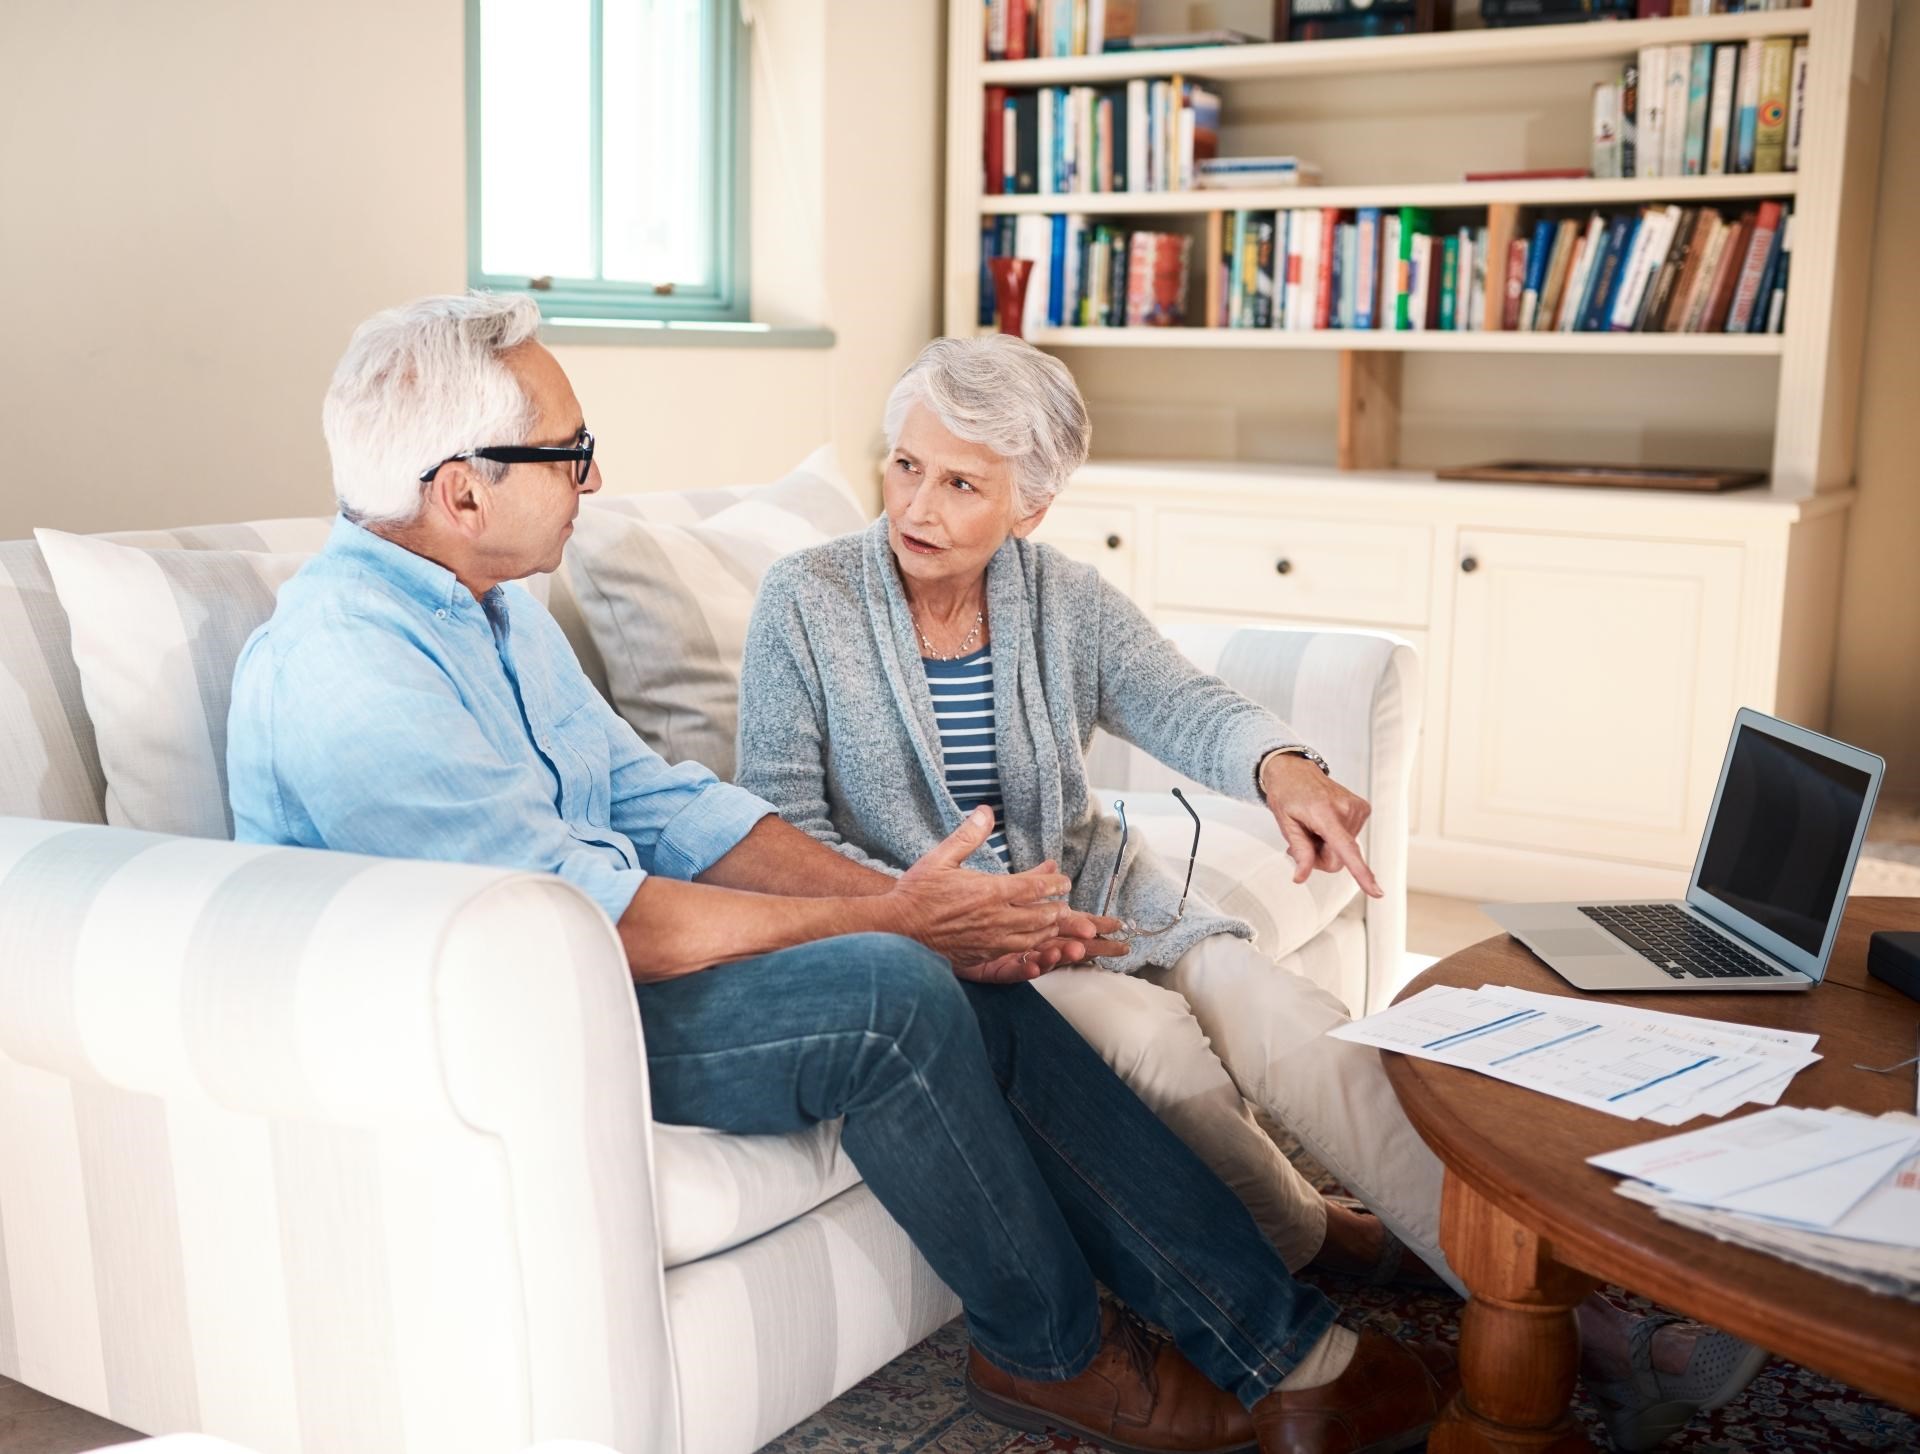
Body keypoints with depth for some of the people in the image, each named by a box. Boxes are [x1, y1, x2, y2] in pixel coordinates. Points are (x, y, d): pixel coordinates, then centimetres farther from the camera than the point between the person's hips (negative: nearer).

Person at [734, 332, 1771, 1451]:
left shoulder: (1062, 595, 3)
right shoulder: (807, 601, -7)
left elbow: (1181, 704, -11)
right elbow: (780, 818, -9)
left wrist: (1278, 765, -35)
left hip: (1093, 888, 4)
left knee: (1296, 1027, -20)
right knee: (1149, 1034, -30)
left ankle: (1570, 1318, -24)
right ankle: (1331, 1244, -1)